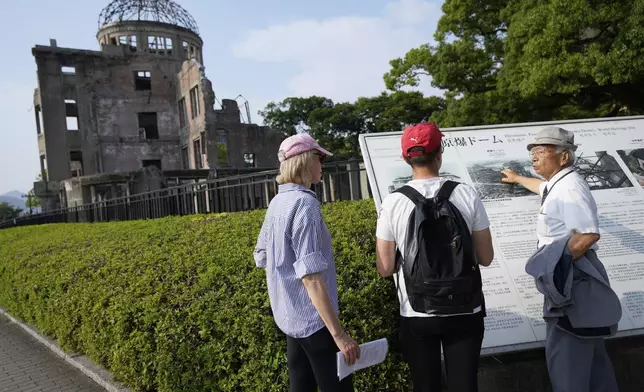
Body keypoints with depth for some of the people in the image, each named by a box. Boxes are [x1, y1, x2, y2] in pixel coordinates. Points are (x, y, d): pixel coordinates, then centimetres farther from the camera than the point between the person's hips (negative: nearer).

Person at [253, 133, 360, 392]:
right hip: (313, 320, -9)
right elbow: (311, 276, -24)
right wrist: (339, 334, -22)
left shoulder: (277, 203, 6)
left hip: (289, 317, 9)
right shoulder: (304, 204, -20)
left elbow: (262, 256, 16)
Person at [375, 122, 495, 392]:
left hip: (417, 316, 0)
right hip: (464, 313, 1)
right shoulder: (467, 195, -8)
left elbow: (385, 269, -6)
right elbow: (486, 258, -1)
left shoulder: (393, 203, -11)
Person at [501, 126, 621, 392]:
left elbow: (588, 235, -30)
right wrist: (517, 178, 54)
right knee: (588, 355, 22)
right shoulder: (558, 185, 13)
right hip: (570, 279, 11)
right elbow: (543, 186, 39)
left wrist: (555, 265, -20)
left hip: (571, 279, -11)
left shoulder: (569, 188, -19)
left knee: (565, 358, -4)